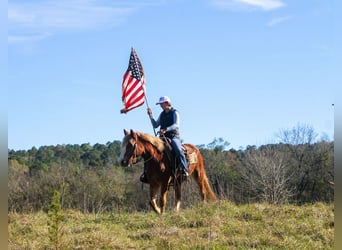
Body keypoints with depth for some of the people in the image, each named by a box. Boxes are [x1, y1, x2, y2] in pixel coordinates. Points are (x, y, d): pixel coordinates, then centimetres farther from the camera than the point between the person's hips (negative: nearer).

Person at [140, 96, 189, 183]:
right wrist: (151, 116, 8)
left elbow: (176, 125, -15)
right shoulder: (162, 114, 17)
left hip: (173, 137, -6)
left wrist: (166, 129, -29)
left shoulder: (174, 113, -1)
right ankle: (146, 172, -8)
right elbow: (155, 125, 20)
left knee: (178, 151, -35)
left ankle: (185, 170, -31)